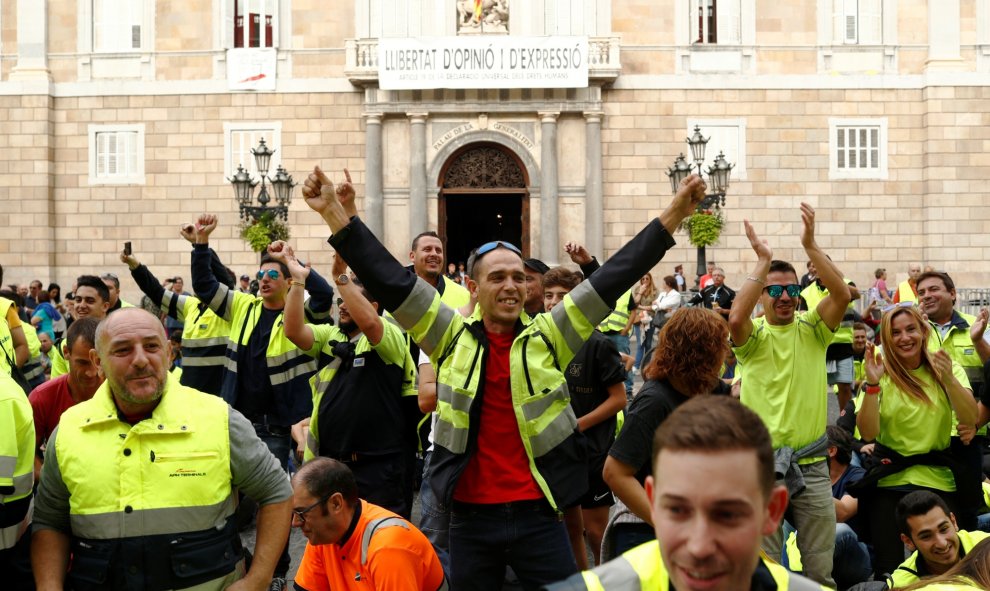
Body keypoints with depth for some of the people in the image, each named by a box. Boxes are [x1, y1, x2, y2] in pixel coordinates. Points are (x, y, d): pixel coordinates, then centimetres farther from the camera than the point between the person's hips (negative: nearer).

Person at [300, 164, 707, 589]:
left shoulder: (549, 336, 2)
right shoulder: (452, 339, 2)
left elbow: (611, 279, -2)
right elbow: (390, 281, -4)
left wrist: (673, 215, -7)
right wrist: (335, 213, -11)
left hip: (538, 514, 0)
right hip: (471, 518, 0)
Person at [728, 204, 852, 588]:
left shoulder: (812, 330, 4)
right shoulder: (754, 336, 0)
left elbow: (842, 294, -13)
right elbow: (736, 317, -24)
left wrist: (810, 245, -18)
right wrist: (763, 261, -19)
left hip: (811, 463, 2)